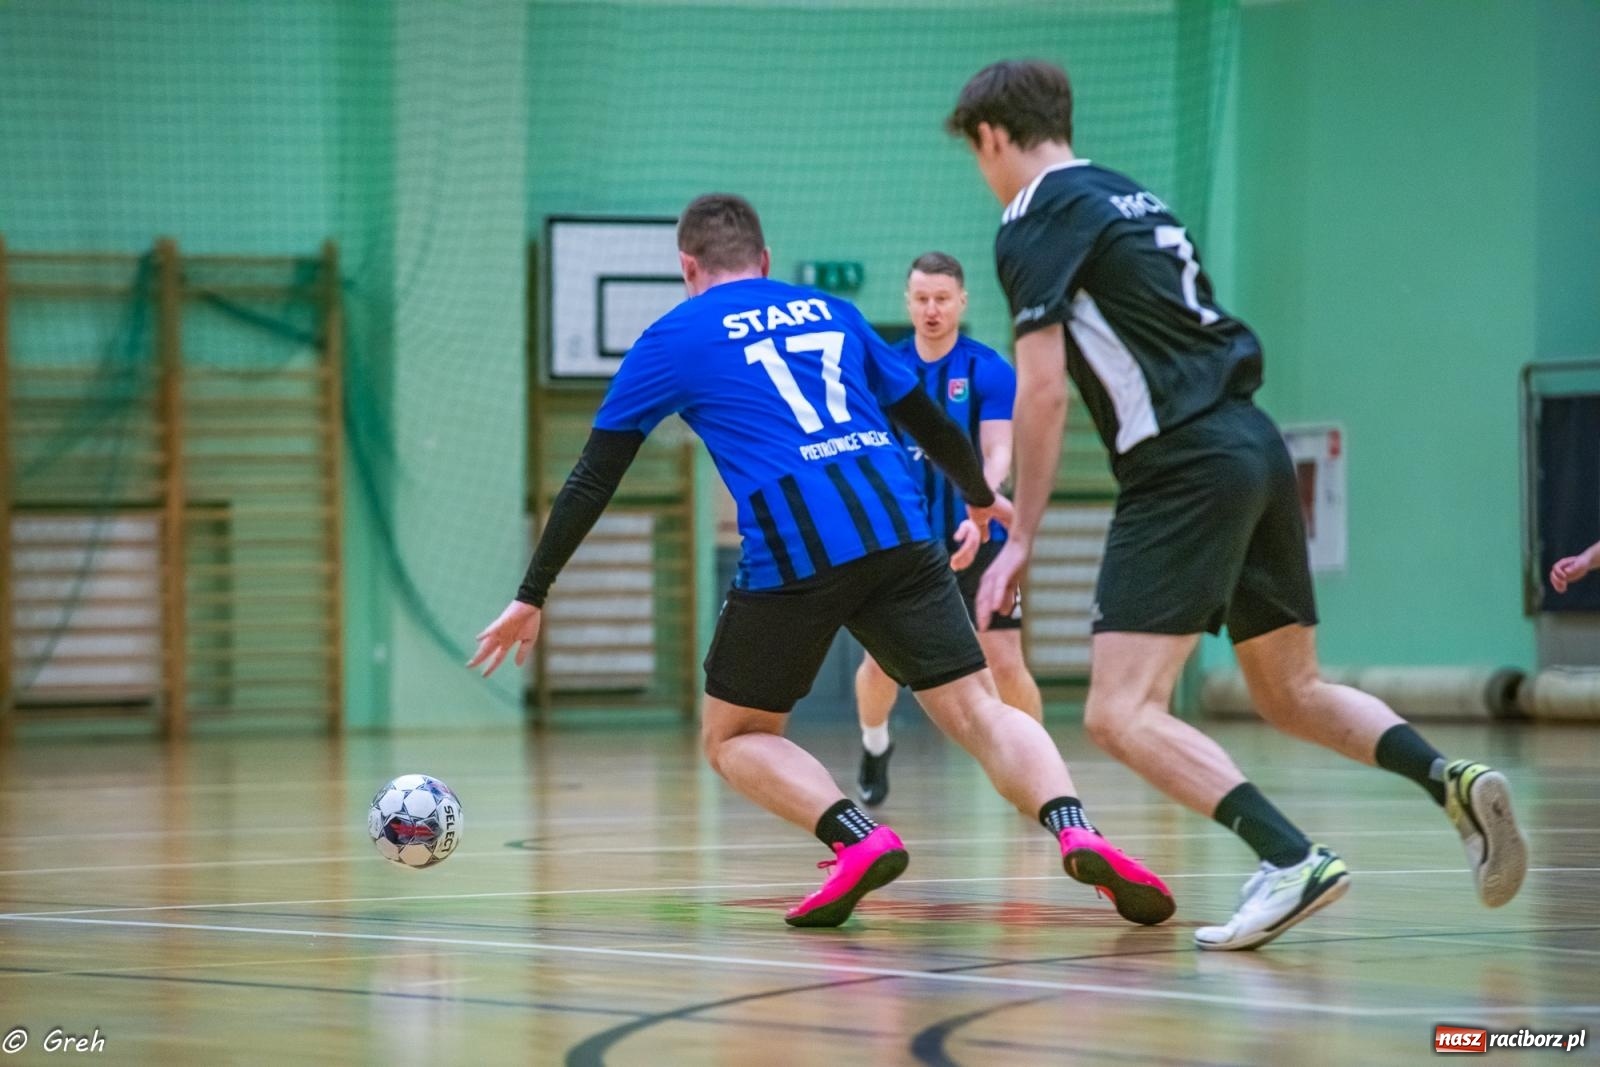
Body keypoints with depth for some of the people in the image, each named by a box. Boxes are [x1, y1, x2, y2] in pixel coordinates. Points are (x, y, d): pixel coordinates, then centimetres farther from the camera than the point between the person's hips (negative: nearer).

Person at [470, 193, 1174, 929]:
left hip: (791, 557, -3)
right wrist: (981, 497, 52)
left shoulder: (673, 340, 14)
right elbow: (927, 422, 33)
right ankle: (1075, 830, -25)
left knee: (733, 737, 14)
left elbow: (592, 482, 15)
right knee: (978, 709, 4)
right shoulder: (829, 312, 24)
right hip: (900, 535, 3)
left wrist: (531, 597, 22)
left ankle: (859, 840, -11)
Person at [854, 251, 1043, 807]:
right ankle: (874, 747, 31)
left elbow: (999, 454, -15)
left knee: (1005, 663, -10)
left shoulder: (989, 371, -7)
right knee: (881, 661, 1)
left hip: (976, 541, -2)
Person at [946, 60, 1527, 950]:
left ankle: (1294, 861, -27)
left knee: (1122, 715, -11)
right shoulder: (1134, 198, 22)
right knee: (1293, 694, 19)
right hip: (1258, 444, 9)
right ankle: (1449, 778, -3)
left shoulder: (1036, 222, -3)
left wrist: (1022, 538, -5)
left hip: (1187, 468, -9)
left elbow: (1043, 389, -10)